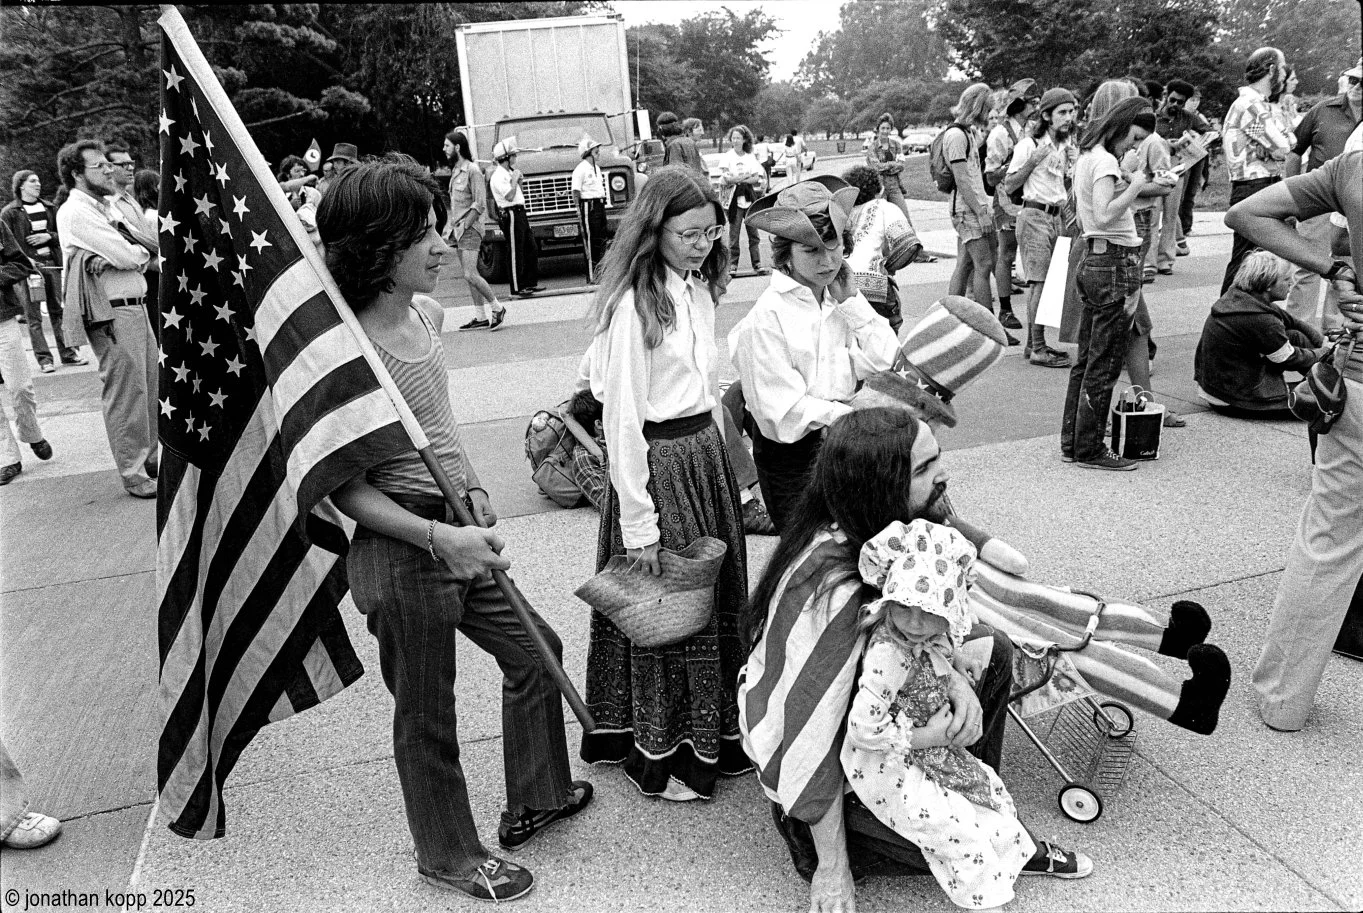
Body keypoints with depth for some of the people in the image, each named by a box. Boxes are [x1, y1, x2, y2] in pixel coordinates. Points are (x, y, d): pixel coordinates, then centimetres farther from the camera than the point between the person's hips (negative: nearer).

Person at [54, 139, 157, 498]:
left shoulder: (103, 207, 20)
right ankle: (133, 474, 3)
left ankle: (150, 458, 25)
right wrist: (139, 252, 6)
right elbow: (127, 256, -17)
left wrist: (117, 256, -12)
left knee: (149, 385, 13)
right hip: (112, 312, -9)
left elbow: (144, 254, 9)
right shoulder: (76, 212, -8)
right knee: (125, 392, -4)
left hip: (137, 306, 9)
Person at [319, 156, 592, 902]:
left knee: (534, 651, 22)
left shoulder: (425, 313, 1)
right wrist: (437, 536, -25)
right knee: (426, 714, 12)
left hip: (455, 535, 9)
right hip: (400, 552, -9)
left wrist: (472, 490, 6)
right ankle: (448, 855, 39)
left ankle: (533, 800, 45)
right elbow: (345, 486, -19)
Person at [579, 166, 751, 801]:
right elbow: (622, 419, -18)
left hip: (707, 455, 8)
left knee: (718, 594, 16)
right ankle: (657, 751, 26)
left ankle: (715, 735, 35)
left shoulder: (698, 289, 8)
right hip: (659, 463, -8)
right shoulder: (633, 302, -17)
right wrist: (638, 524, -18)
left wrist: (724, 457, 14)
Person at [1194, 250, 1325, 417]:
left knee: (1295, 336, 13)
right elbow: (1288, 360, -10)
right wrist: (1320, 354, 9)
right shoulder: (1260, 321, -27)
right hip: (1234, 401, -10)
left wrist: (1325, 343, 8)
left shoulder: (1237, 295, 0)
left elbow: (1290, 320, 12)